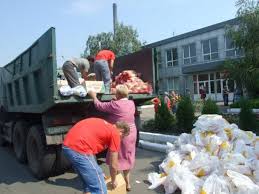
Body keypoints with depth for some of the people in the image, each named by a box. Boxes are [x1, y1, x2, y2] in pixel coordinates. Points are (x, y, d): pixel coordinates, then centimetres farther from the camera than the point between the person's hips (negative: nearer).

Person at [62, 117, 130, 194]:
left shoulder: (102, 124, 27)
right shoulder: (115, 134, 4)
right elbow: (113, 165, 9)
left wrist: (98, 172, 42)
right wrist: (113, 181, 30)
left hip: (67, 146, 10)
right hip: (79, 149, -9)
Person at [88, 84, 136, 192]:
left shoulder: (115, 104, -18)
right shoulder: (131, 103, 2)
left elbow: (99, 106, -8)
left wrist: (94, 96, 7)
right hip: (131, 133, 7)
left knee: (117, 159, 8)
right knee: (127, 158, 19)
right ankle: (127, 183, 30)